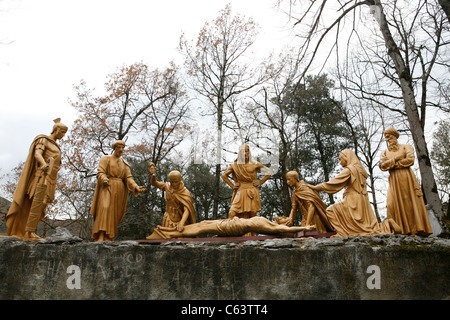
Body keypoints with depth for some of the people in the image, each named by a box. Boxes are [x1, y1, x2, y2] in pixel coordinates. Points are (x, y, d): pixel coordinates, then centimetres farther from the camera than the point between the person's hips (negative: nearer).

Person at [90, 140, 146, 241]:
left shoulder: (125, 164, 19)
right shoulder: (105, 158, 9)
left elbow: (128, 178, 8)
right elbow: (100, 172, -5)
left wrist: (136, 187, -11)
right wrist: (104, 180, -28)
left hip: (119, 191, 4)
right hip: (107, 187, -4)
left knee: (114, 213, -1)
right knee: (105, 208, -21)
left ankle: (109, 238, 2)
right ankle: (101, 237, -28)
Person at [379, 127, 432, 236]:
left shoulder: (406, 147, 11)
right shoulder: (385, 152, 20)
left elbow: (410, 160, -6)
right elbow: (382, 166, 4)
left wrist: (394, 164, -3)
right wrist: (395, 159, -4)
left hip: (406, 177, -3)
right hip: (394, 180, 3)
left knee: (410, 202, -8)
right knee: (395, 204, -9)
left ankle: (416, 229, -6)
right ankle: (401, 230, -11)